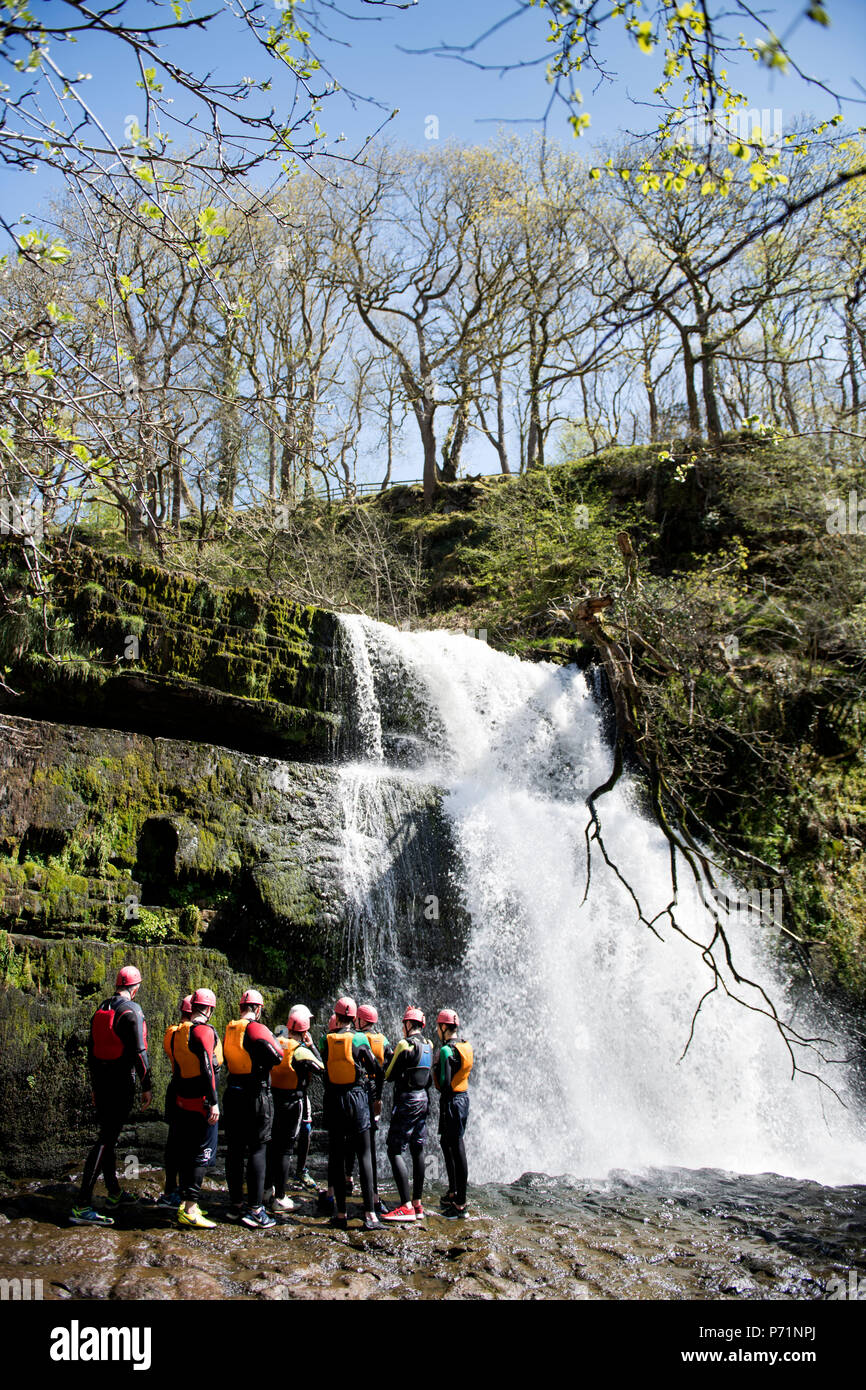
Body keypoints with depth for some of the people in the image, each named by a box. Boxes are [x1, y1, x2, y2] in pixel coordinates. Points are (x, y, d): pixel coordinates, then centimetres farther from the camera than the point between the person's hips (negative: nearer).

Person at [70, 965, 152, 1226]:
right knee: (106, 1140, -8)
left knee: (108, 1136, 18)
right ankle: (82, 1206, -11)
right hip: (122, 1083, -8)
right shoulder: (131, 1011, -14)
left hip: (102, 1082, 8)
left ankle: (114, 1192, 32)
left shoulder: (101, 1010, 11)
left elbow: (91, 1050, 17)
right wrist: (147, 1086, -11)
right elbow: (139, 1052, -17)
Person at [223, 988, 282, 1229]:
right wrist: (276, 1040, 0)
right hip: (256, 1095, -7)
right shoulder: (256, 1029, -14)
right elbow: (278, 1057, -18)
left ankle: (235, 1205, 22)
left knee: (234, 1149, 13)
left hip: (232, 1094, 7)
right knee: (257, 1150, -2)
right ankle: (254, 1209, -1)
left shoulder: (229, 1030, 8)